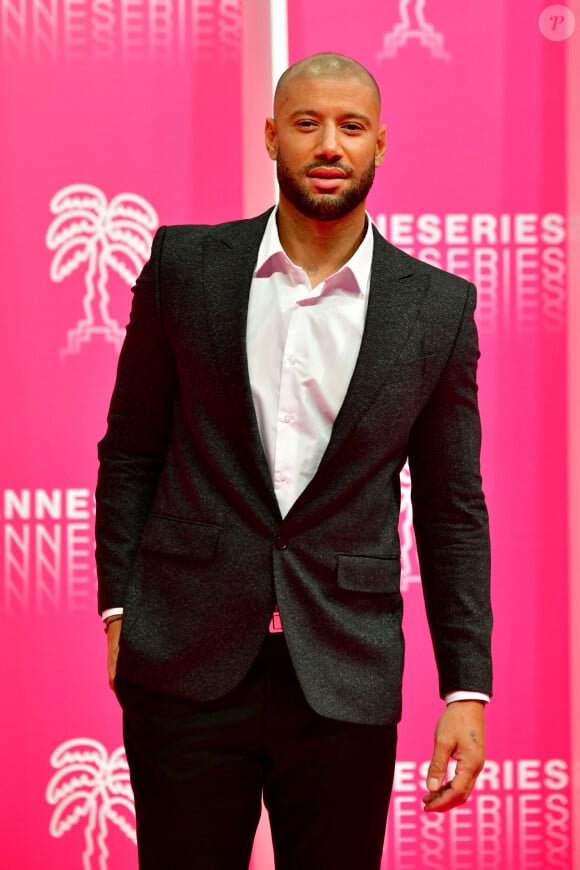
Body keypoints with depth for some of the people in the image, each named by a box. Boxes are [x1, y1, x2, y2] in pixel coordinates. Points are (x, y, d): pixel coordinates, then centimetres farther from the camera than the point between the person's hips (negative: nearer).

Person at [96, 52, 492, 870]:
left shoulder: (437, 306, 3)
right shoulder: (186, 265, 3)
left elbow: (452, 510, 6)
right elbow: (130, 451, 8)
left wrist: (467, 689, 1)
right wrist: (119, 609, 0)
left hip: (344, 680, 0)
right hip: (186, 670, 0)